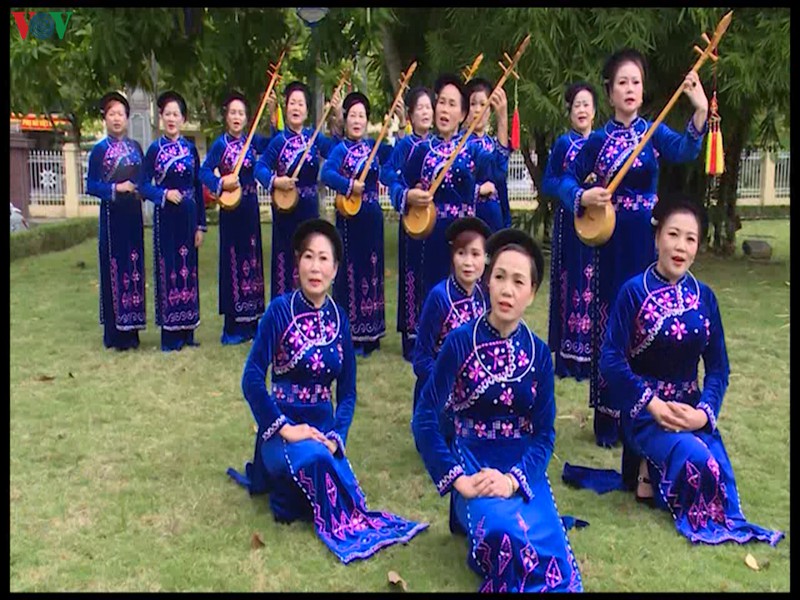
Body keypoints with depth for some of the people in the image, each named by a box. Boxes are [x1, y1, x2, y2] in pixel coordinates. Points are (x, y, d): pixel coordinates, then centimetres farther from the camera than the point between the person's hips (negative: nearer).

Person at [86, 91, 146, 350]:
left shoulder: (135, 147, 10)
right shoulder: (100, 149, -2)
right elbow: (91, 186, -4)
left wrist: (139, 189, -4)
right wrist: (115, 188, -17)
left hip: (133, 212, 5)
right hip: (112, 214, -4)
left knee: (135, 266, 7)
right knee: (114, 267, -2)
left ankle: (131, 327, 16)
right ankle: (114, 332, 5)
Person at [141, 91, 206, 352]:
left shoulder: (190, 149, 8)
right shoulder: (155, 149, 1)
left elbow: (198, 188, 8)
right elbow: (144, 185, -1)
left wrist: (201, 225, 5)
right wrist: (165, 194, -20)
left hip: (188, 215, 3)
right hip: (166, 217, -3)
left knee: (188, 268, 7)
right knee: (168, 268, 1)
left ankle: (187, 330, 16)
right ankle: (170, 333, 8)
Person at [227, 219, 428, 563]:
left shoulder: (339, 318, 3)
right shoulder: (280, 309, -10)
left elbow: (347, 391, 5)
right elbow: (251, 379, -14)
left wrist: (336, 437, -10)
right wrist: (285, 428, -19)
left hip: (322, 425, 5)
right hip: (282, 426, -5)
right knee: (313, 459, -36)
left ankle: (286, 484, 14)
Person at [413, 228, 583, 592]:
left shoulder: (539, 352, 1)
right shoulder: (460, 342, -8)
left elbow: (545, 433, -1)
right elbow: (425, 419, -9)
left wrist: (514, 479, -17)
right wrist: (457, 478, -17)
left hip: (524, 471, 3)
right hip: (473, 467, -3)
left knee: (555, 566, -16)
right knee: (506, 531, -33)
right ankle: (471, 511, 0)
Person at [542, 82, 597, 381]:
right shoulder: (563, 143, 5)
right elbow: (547, 183, 2)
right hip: (569, 223, -2)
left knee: (598, 284, 0)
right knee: (572, 282, -1)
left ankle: (594, 354, 9)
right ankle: (570, 355, 6)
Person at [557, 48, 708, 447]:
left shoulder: (653, 132, 1)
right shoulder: (598, 139, 2)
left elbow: (684, 149, -19)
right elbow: (567, 180, 6)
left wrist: (700, 111, -37)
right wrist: (583, 196, -15)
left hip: (646, 239, 0)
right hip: (610, 240, 0)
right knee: (607, 323, 4)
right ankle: (607, 417, 16)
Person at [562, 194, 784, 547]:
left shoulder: (704, 296, 4)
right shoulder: (634, 291, -10)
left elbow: (718, 367, 5)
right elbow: (611, 361, -13)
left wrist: (705, 411, -12)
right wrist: (654, 405, -18)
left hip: (692, 408, 5)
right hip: (644, 410, -4)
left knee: (720, 475, -16)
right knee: (698, 459, -28)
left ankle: (655, 478, 12)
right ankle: (647, 475, 3)